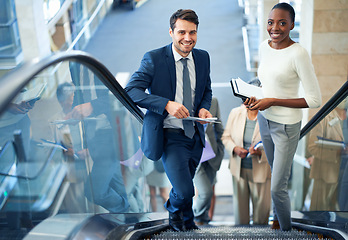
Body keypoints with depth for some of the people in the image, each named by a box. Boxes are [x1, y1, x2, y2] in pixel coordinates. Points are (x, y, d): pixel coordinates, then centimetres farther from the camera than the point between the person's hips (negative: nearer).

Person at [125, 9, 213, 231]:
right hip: (170, 136, -5)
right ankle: (175, 210, 26)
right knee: (185, 191, -13)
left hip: (195, 134, 5)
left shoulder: (203, 57, 4)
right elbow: (131, 91, -20)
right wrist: (167, 104, -30)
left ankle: (186, 222, 52)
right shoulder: (154, 59, -13)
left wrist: (204, 108, -5)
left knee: (185, 185, 21)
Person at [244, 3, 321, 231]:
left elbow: (315, 100, -20)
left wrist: (272, 101, -21)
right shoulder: (264, 46, 0)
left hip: (286, 126, -6)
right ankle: (279, 216, 43)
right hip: (265, 120, 6)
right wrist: (255, 96, -3)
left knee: (277, 187, 0)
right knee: (277, 175, 23)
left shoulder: (298, 53, -21)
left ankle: (286, 229, 24)